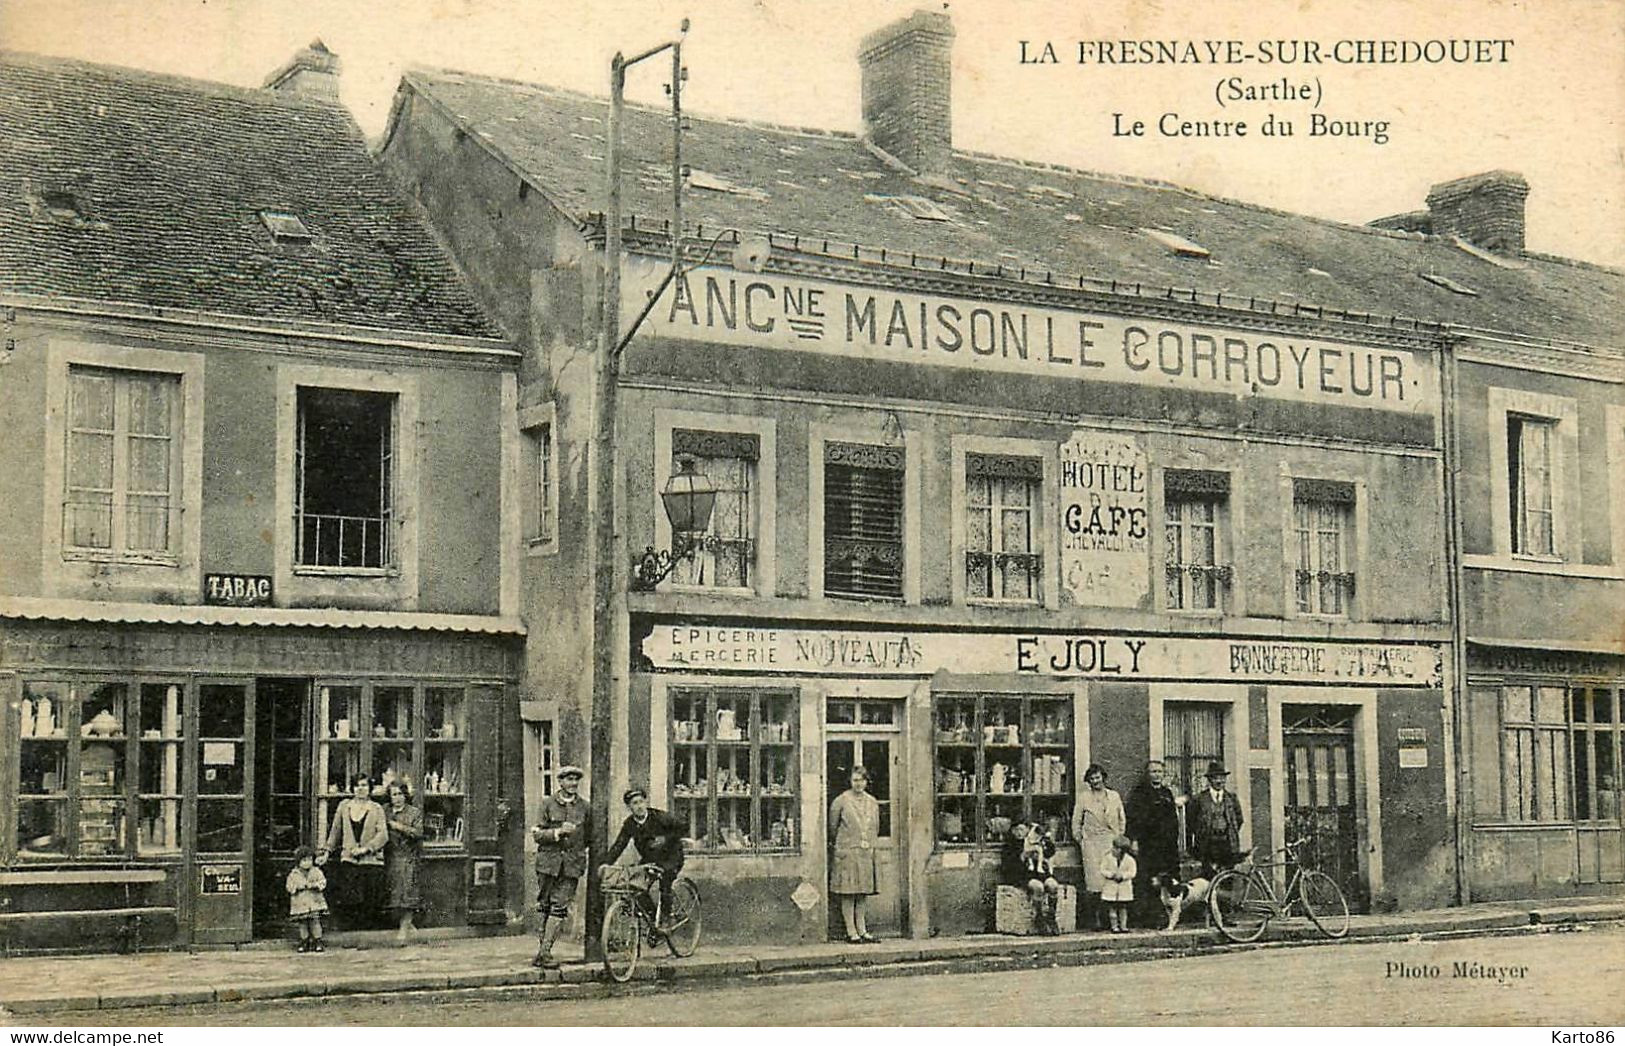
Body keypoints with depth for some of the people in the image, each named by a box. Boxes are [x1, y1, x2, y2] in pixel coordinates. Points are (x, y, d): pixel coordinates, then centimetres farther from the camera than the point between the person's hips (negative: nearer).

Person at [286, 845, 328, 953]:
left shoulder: (316, 872, 6)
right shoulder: (293, 874, 6)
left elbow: (322, 882, 0)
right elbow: (290, 887, 2)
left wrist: (314, 885, -16)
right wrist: (298, 887, -14)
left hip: (314, 902, -1)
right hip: (300, 903, 1)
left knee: (315, 922, -5)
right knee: (302, 924, 2)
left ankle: (318, 942, 0)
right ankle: (304, 942, 12)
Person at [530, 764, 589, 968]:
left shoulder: (584, 806, 8)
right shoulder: (548, 803, 2)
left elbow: (588, 836, 19)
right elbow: (537, 834, -1)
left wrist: (578, 851, 9)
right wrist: (557, 832, -15)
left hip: (572, 864, 1)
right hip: (548, 861, -1)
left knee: (560, 907, -7)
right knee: (544, 907, 5)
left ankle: (544, 951, -5)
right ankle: (541, 948, 16)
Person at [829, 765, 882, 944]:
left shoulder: (872, 802, 10)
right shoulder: (841, 801, -5)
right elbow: (833, 827, 4)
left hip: (866, 853, 5)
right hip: (847, 853, -5)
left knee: (861, 895, 8)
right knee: (848, 895, -3)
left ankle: (862, 931, 12)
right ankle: (851, 933, 0)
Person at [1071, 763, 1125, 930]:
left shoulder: (1115, 796, 13)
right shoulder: (1084, 798, 6)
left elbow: (1122, 820, 19)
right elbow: (1076, 822, 10)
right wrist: (1080, 841, 4)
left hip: (1112, 843, 2)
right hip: (1092, 844, -2)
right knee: (1094, 883, -9)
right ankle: (1093, 920, -6)